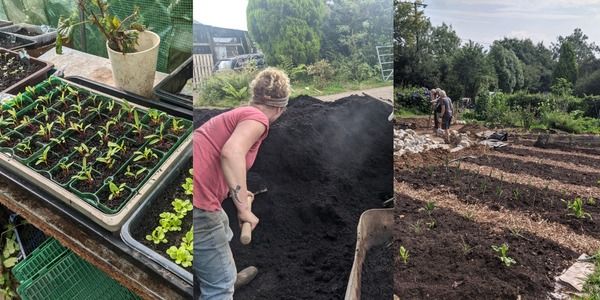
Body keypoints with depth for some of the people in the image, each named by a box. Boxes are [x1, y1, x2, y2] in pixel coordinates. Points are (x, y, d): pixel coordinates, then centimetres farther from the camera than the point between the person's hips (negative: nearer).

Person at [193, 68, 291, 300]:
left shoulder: (239, 113, 23)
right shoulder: (257, 118, -5)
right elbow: (232, 152, -26)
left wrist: (236, 193, 48)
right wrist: (243, 207, -20)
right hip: (197, 201, -10)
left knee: (223, 236, 34)